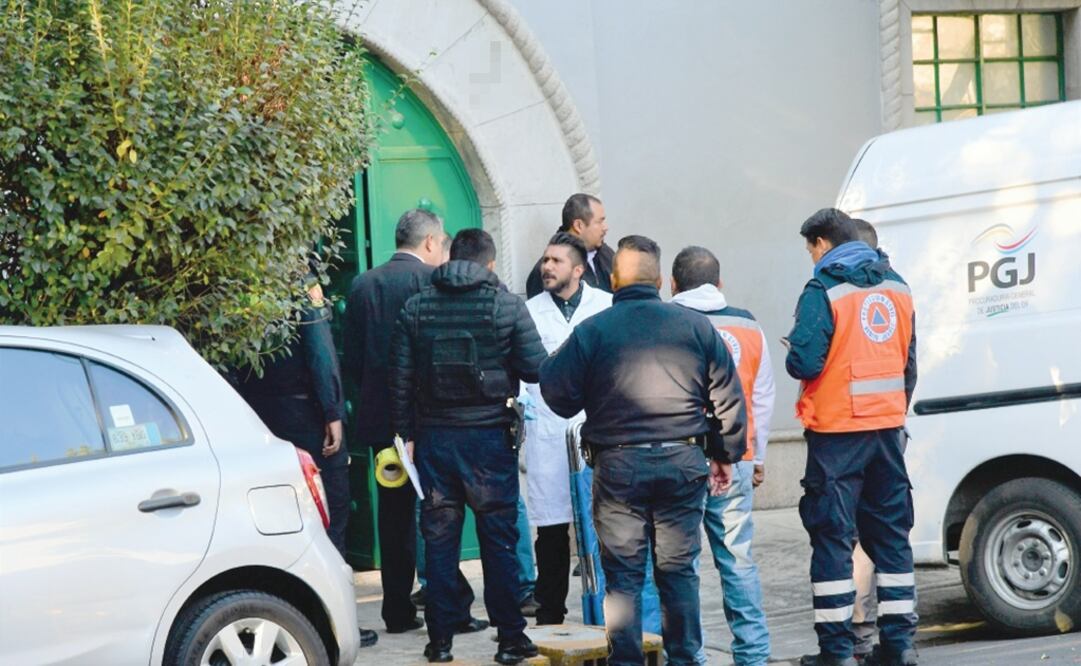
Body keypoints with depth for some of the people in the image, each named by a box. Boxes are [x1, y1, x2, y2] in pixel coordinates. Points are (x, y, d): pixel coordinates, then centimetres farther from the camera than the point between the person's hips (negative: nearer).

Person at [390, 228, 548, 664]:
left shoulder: (416, 308, 3)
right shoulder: (506, 305, -5)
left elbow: (401, 379, 2)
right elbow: (535, 368, -6)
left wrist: (406, 434, 8)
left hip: (433, 436, 2)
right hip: (489, 433, -2)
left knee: (439, 538, 7)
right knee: (498, 538, 4)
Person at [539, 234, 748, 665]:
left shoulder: (591, 331, -4)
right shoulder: (695, 326, 3)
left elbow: (558, 396, -1)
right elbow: (727, 397, 6)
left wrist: (549, 366, 20)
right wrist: (725, 455, 17)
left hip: (618, 466, -2)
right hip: (683, 463, 2)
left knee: (623, 575, 5)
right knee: (679, 570, 10)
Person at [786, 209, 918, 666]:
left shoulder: (824, 291, -12)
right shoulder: (896, 288, 10)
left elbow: (804, 363, -18)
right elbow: (909, 361, 14)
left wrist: (793, 352, 4)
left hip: (837, 430, -6)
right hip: (887, 426, 6)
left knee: (832, 534, 0)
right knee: (891, 532, 13)